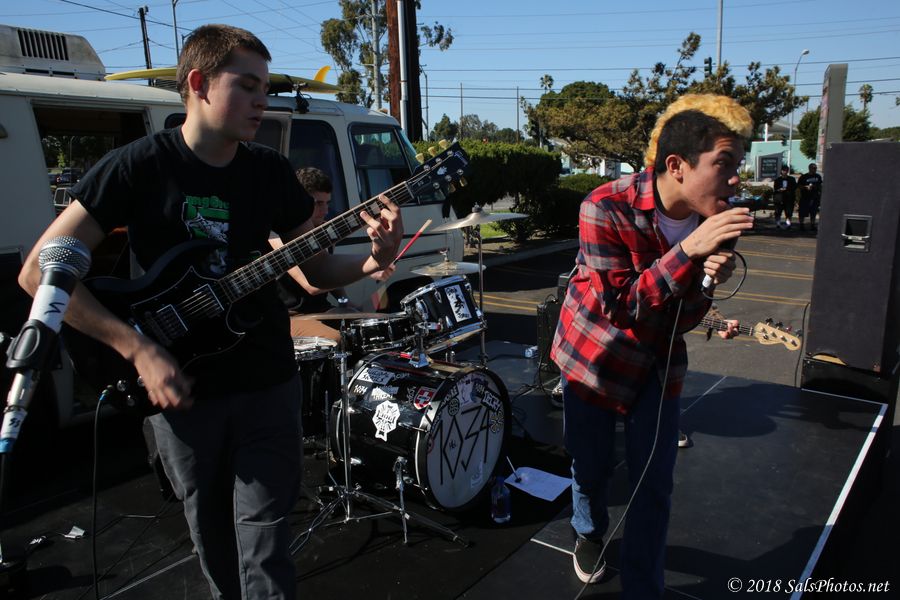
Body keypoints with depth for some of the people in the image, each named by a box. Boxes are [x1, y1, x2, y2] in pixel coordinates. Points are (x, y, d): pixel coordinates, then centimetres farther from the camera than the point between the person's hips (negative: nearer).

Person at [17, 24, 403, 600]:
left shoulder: (272, 171, -1)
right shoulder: (138, 166, -11)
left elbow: (317, 268, 4)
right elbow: (40, 270, -11)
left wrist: (372, 261, -18)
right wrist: (139, 349, -19)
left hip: (267, 385, 1)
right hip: (179, 390, -1)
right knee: (214, 545, 19)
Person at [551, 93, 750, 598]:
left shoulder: (717, 219, -11)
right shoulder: (607, 209, -26)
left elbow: (684, 319, -7)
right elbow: (621, 307, -26)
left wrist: (710, 281, -29)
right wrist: (688, 251, -36)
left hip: (660, 358, 3)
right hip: (596, 351, -3)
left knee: (655, 484, 3)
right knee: (592, 467, 13)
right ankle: (590, 534, 47)